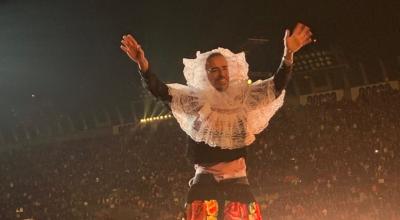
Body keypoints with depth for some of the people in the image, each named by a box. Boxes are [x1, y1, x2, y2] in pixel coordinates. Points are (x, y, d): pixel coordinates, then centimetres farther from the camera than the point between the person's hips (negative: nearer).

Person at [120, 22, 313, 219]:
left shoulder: (243, 98, 9)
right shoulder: (196, 101, 4)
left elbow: (277, 85, -1)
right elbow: (160, 91, -6)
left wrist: (288, 54, -19)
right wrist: (143, 63, -24)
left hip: (238, 183, 2)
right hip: (206, 182, -2)